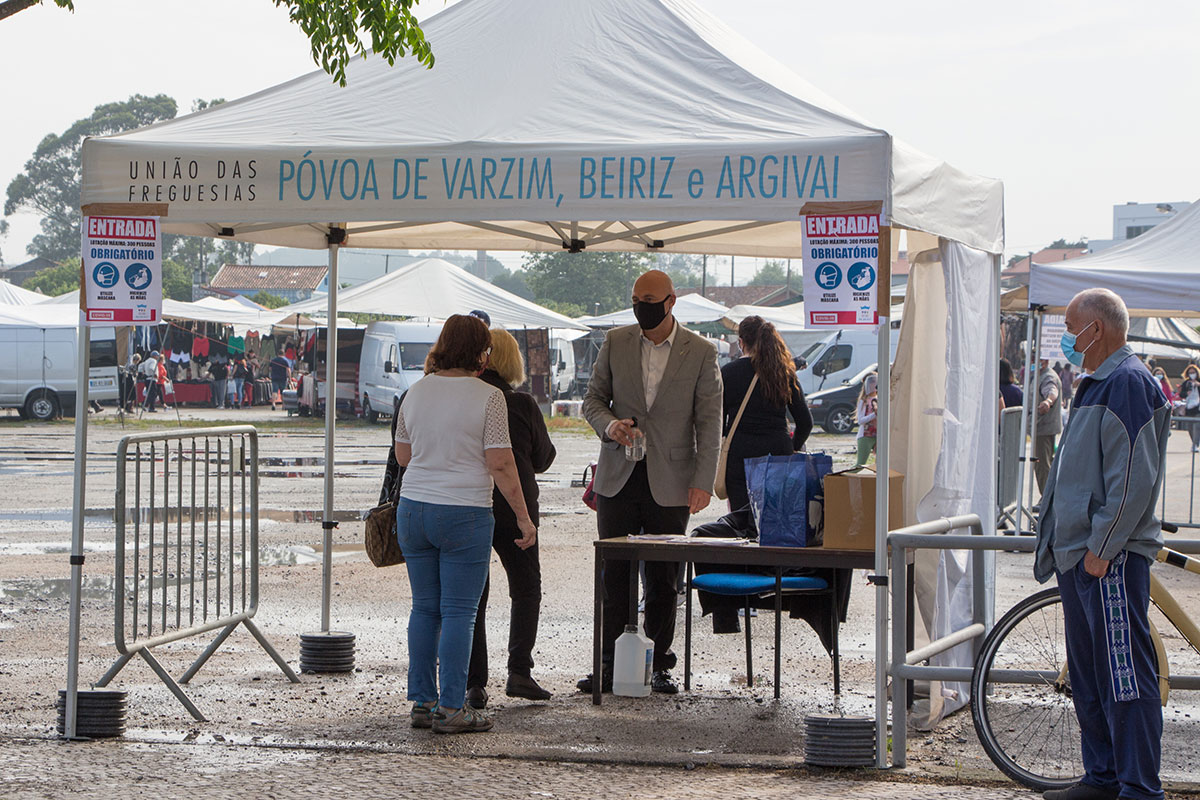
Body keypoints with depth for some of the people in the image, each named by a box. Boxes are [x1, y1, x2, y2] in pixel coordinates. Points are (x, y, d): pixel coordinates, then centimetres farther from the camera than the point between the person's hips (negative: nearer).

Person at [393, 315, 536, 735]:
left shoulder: (416, 392, 7)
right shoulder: (487, 397, -9)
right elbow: (501, 464, -12)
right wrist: (524, 517, -6)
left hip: (413, 509, 5)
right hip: (464, 514, -5)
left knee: (425, 607, 12)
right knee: (458, 612, -1)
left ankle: (422, 702, 14)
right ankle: (451, 709, -2)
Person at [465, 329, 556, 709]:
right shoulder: (522, 404, -7)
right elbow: (543, 459, 3)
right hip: (514, 508, -1)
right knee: (526, 588, 15)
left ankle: (474, 684, 3)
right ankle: (519, 671, 3)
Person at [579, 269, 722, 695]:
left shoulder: (701, 352, -1)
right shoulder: (615, 342, 5)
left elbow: (709, 421, -2)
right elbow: (593, 398, 11)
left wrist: (703, 481, -10)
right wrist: (609, 424, -12)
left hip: (670, 483, -2)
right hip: (618, 478, 2)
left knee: (663, 580, 4)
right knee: (614, 576, 1)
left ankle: (659, 665, 12)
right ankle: (608, 665, 7)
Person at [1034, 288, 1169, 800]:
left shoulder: (1128, 383, -13)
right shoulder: (1099, 384, 19)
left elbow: (1133, 478, -20)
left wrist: (1101, 547, -20)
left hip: (1110, 559, -11)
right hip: (1080, 554, 11)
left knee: (1125, 675, -9)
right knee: (1088, 675, 14)